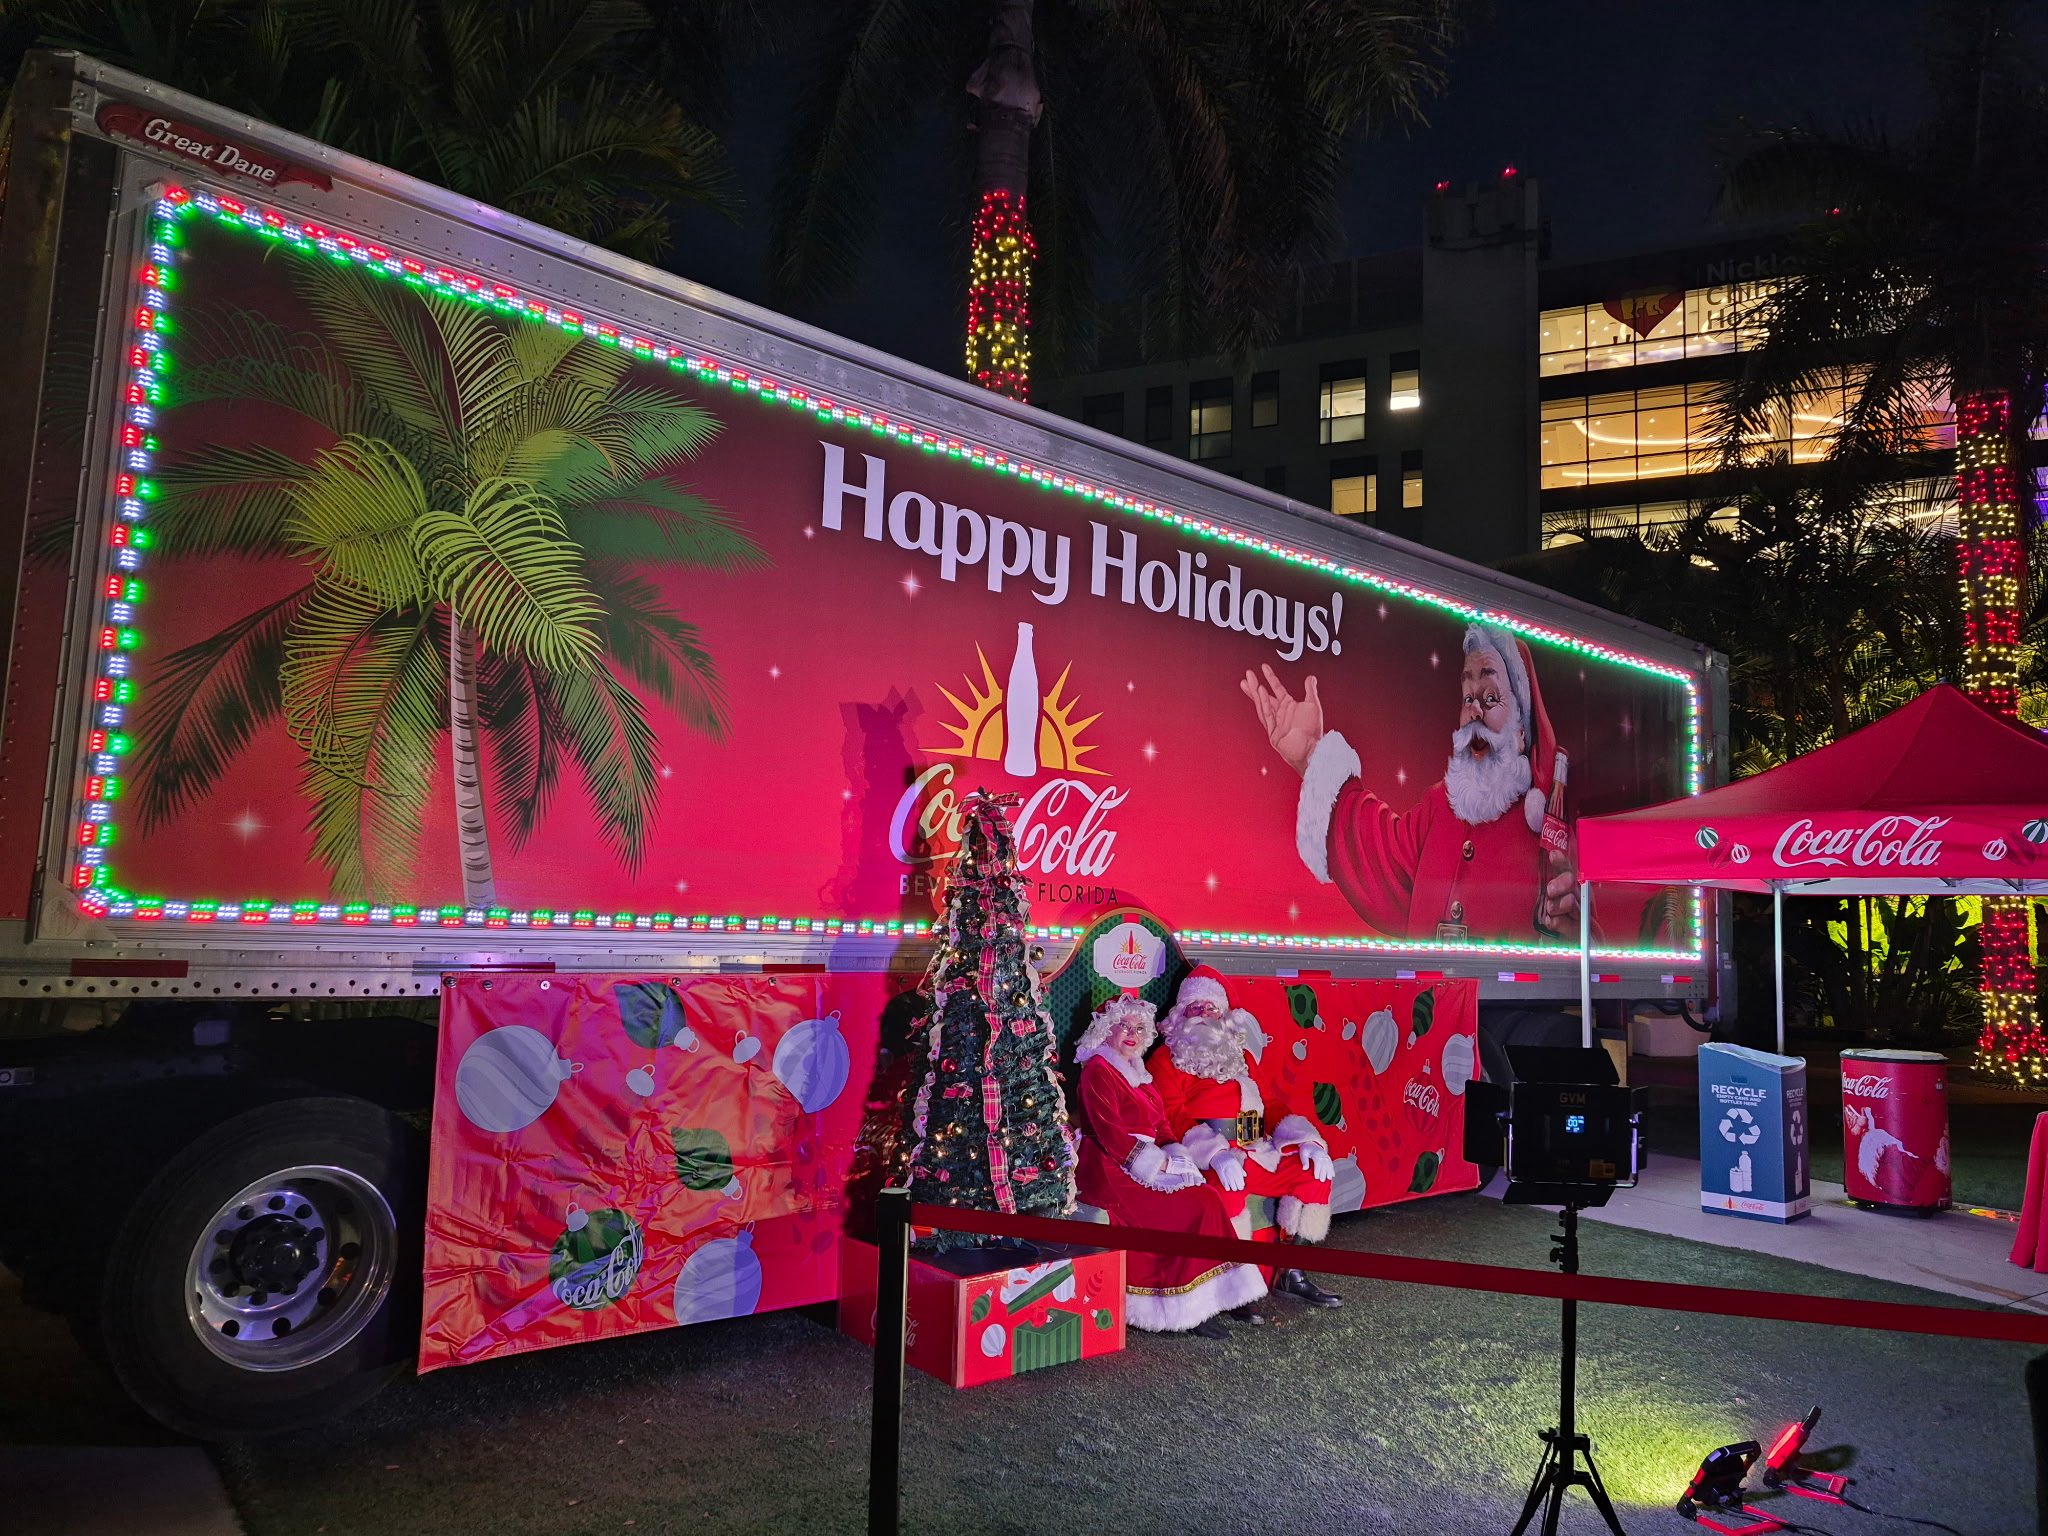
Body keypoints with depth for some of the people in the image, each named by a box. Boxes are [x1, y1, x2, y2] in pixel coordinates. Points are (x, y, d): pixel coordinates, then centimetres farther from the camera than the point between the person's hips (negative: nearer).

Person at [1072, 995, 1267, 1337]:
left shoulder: (1137, 1071, 20)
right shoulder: (1098, 1071, -7)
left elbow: (1160, 1125, 16)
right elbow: (1110, 1133, -16)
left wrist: (1176, 1157, -3)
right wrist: (1158, 1164, -18)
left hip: (1152, 1164, 8)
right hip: (1112, 1171, -8)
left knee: (1208, 1197, -14)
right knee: (1198, 1206, -21)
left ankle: (1203, 1301, -11)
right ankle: (1185, 1309, -14)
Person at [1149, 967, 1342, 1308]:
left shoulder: (1240, 1055, 24)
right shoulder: (1167, 1058, 4)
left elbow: (1270, 1100, 17)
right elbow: (1173, 1114, -10)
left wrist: (1306, 1139, -2)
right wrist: (1216, 1154, -27)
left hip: (1256, 1150, 7)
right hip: (1206, 1155, -7)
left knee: (1315, 1169, -5)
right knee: (1227, 1183, -35)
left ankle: (1290, 1274, 1)